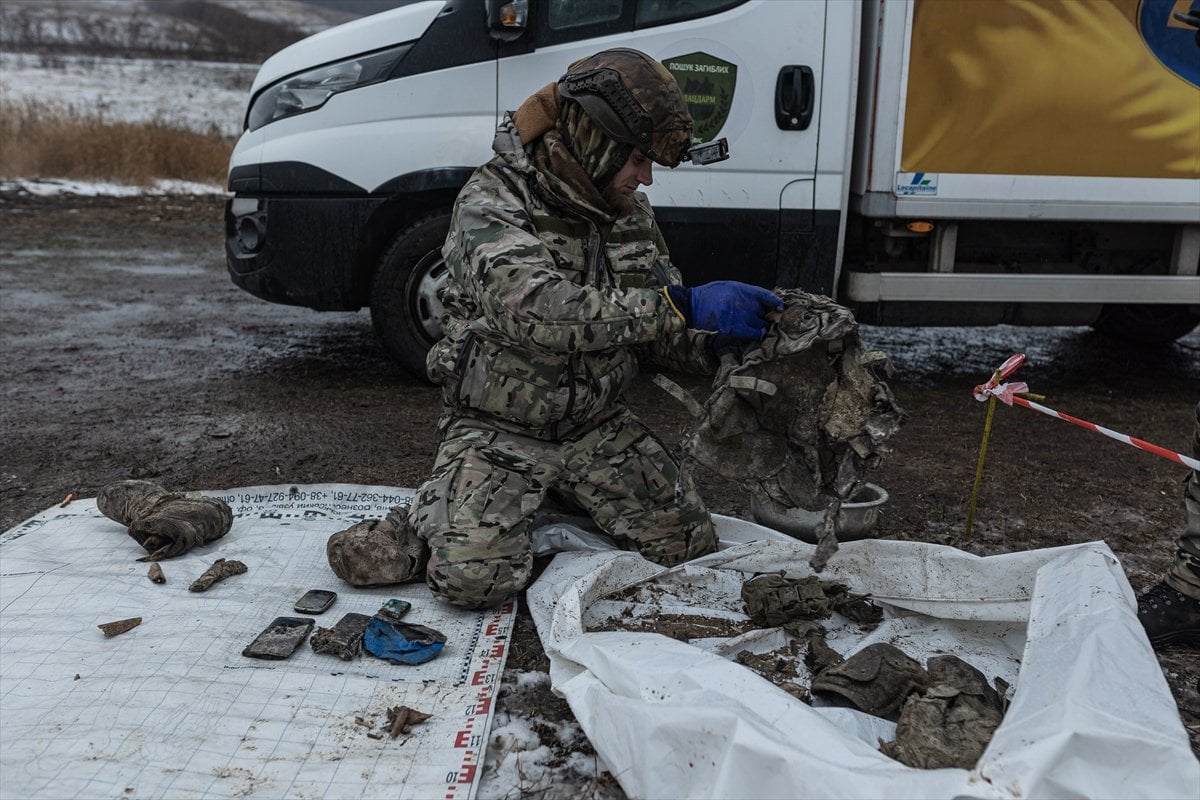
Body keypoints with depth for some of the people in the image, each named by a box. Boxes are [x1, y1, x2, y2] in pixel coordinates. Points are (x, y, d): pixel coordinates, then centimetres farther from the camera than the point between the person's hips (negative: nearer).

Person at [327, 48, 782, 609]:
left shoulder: (629, 211, 3)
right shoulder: (491, 204, -18)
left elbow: (653, 327, 7)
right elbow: (541, 313, -36)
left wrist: (712, 342, -16)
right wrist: (685, 304, -38)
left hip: (597, 427, 6)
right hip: (499, 431, -5)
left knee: (691, 545, -3)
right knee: (474, 578, -23)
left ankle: (565, 495, 20)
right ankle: (438, 509, 11)